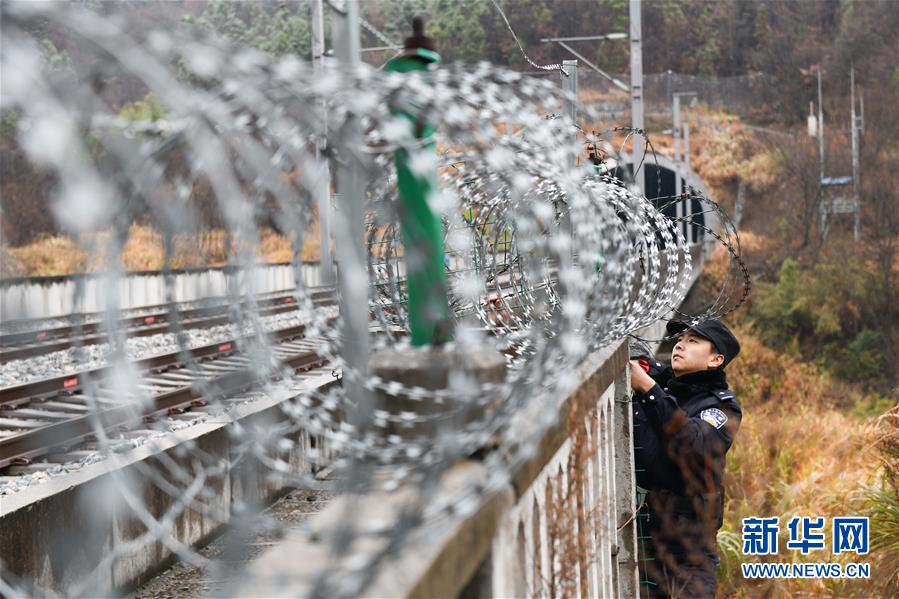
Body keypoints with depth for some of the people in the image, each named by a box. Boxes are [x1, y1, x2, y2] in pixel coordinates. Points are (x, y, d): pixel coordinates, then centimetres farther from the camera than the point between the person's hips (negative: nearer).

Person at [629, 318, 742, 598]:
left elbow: (696, 446, -23)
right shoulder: (655, 377, 8)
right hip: (638, 524, 4)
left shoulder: (722, 406, -3)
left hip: (688, 533, -3)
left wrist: (648, 390, -25)